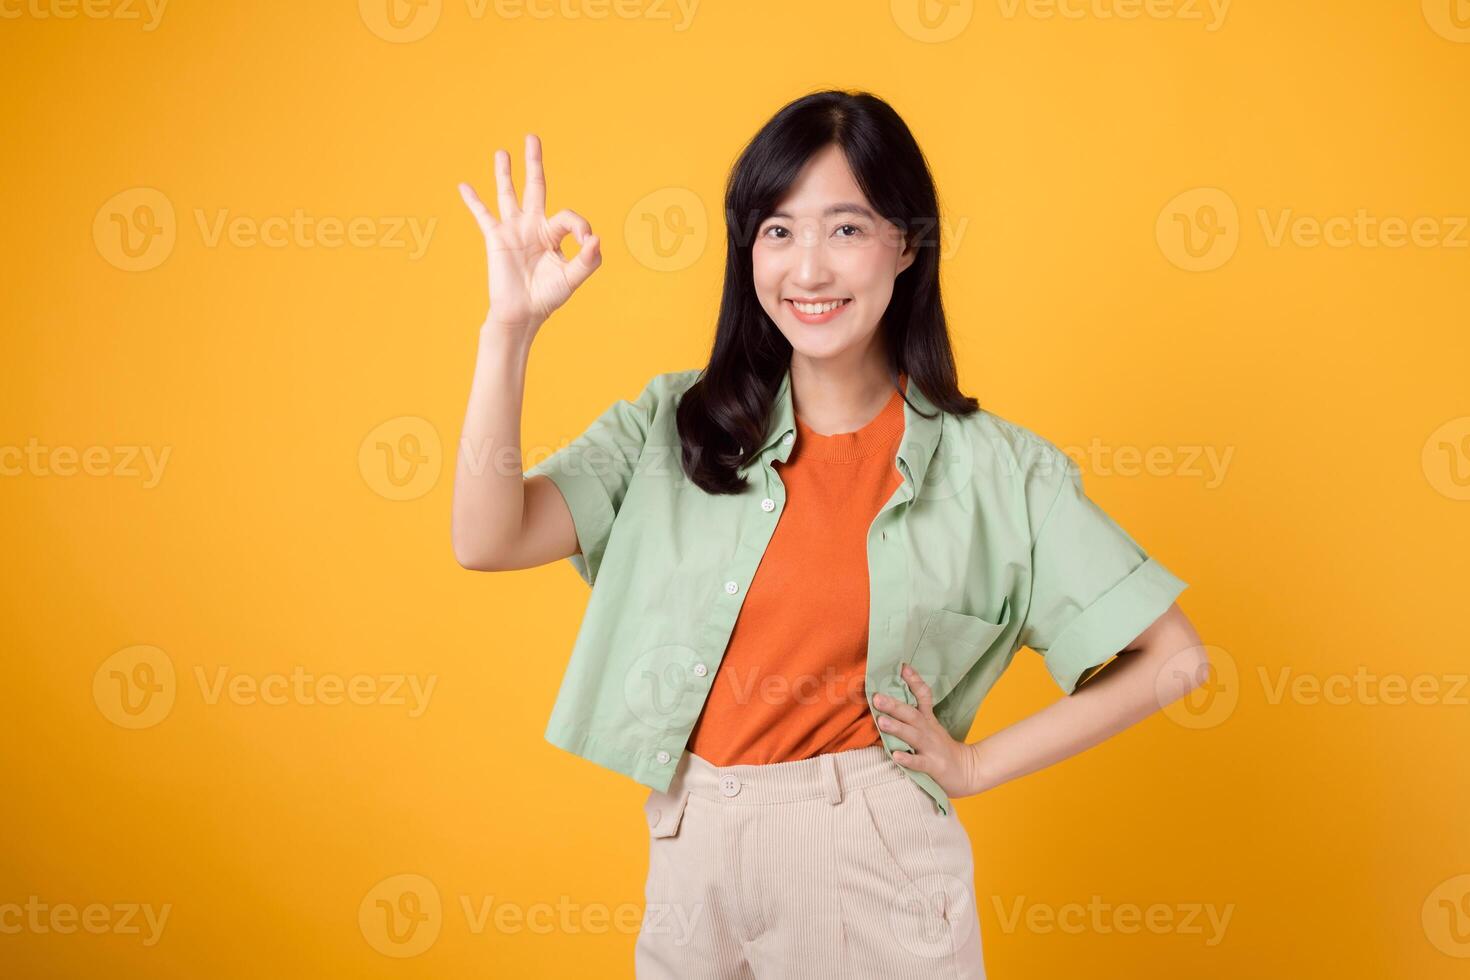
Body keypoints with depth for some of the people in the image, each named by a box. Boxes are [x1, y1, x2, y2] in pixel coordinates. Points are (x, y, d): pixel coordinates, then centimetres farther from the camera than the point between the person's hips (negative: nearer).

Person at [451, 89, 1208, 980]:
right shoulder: (679, 425, -2)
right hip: (692, 863, 2)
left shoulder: (993, 469, -7)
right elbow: (488, 538, -13)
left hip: (876, 868, -2)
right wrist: (511, 324, -19)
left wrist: (977, 764, -5)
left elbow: (1172, 659, -4)